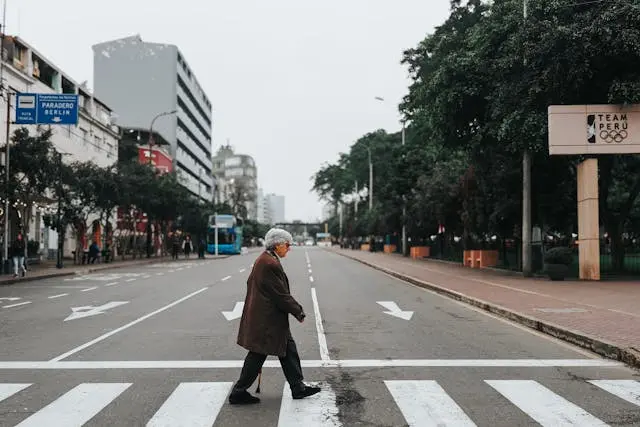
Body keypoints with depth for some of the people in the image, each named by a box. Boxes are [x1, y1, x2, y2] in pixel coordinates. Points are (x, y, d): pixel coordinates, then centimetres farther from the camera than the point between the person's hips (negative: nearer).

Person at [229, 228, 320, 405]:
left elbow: (250, 282, 18)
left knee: (289, 350, 15)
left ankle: (298, 388, 23)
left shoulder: (263, 259, 9)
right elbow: (281, 295, -21)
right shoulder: (270, 264, -23)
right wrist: (298, 312, -9)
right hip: (268, 319, -11)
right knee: (257, 355, 1)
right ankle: (238, 393, 14)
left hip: (264, 316, 11)